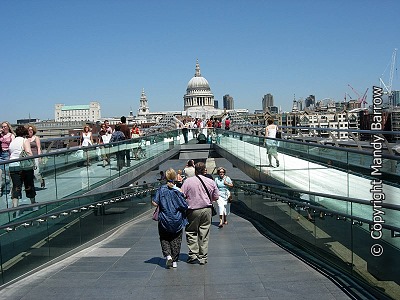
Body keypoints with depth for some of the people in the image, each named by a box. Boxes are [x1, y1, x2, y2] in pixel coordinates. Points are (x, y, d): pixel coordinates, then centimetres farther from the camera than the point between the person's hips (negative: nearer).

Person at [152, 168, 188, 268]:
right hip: (177, 220, 0)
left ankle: (168, 255, -5)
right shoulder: (178, 190, -9)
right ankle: (174, 261, 16)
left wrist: (152, 201, 10)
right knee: (176, 240, 12)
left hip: (164, 220, 0)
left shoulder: (161, 189, -8)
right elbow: (185, 206, -9)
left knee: (164, 239, 15)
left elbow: (155, 203, -12)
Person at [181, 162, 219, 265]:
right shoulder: (211, 182, 1)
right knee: (204, 234, 8)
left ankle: (193, 254, 4)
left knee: (191, 232, 12)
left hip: (193, 210, -2)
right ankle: (203, 257, 13)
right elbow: (216, 197, 8)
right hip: (206, 210, 2)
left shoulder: (188, 181, -7)